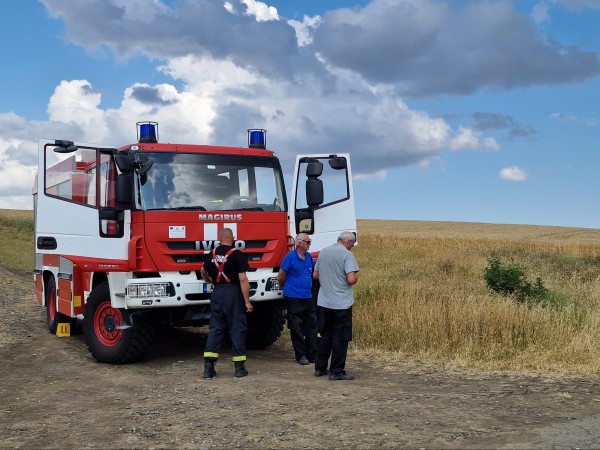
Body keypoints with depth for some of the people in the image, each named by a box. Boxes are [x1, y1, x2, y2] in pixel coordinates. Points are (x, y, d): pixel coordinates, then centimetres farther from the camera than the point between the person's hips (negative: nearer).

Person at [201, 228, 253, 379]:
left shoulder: (213, 254, 9)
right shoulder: (237, 254, -9)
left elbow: (203, 271, 27)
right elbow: (243, 279, -15)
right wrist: (247, 301, -12)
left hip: (217, 293, 5)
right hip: (233, 293, -5)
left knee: (215, 328, 10)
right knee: (236, 329, 3)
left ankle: (209, 366, 4)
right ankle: (239, 367, 6)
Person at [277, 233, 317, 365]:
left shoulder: (308, 256, 9)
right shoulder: (290, 257, -10)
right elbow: (280, 277, -5)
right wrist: (287, 287, 9)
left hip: (308, 297, 7)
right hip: (294, 298, -6)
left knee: (312, 326, 7)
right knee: (297, 328, 2)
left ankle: (313, 355, 14)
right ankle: (301, 355, 10)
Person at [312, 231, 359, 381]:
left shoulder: (323, 252, 8)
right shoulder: (347, 254, -13)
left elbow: (315, 275, 14)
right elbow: (351, 279, -21)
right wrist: (356, 278, 0)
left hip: (323, 302, 6)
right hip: (341, 304, -6)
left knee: (325, 335, 17)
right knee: (340, 338, 3)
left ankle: (320, 368, 22)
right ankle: (336, 371, 6)